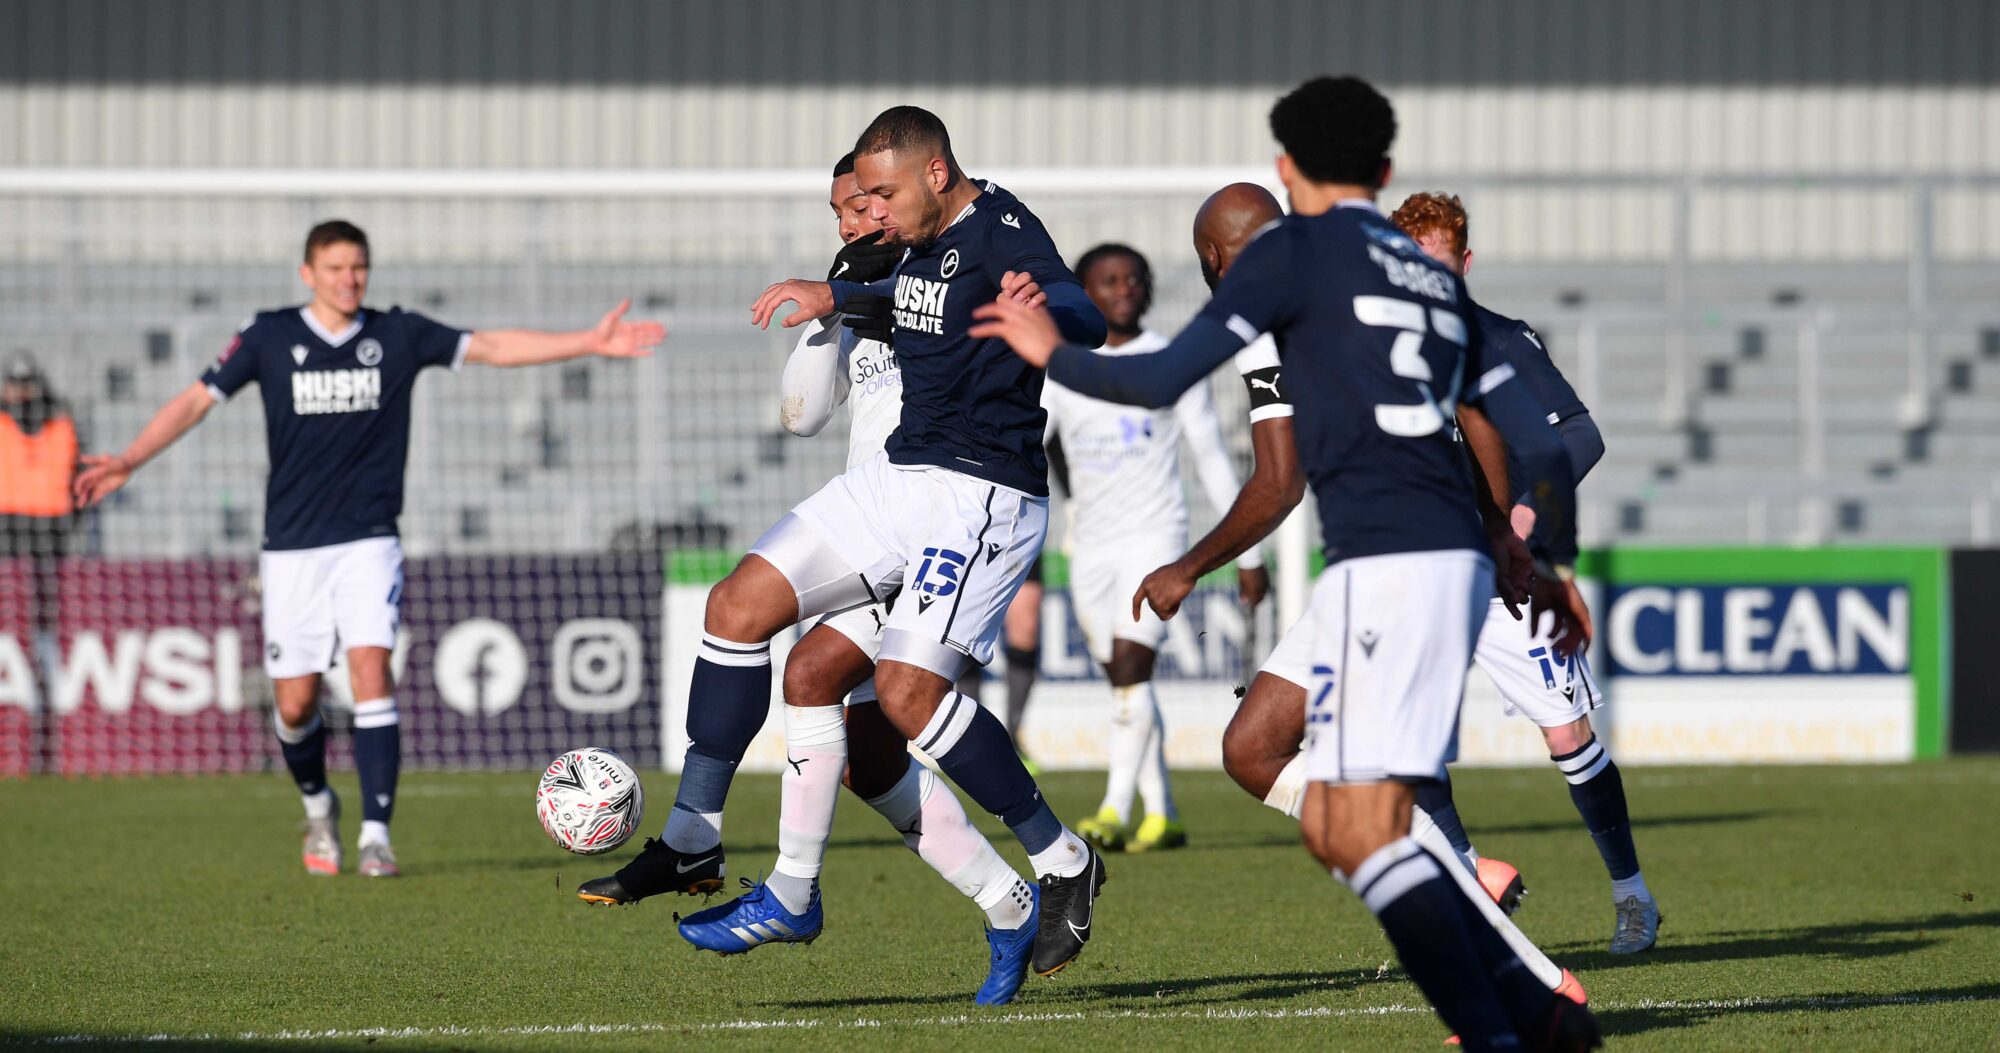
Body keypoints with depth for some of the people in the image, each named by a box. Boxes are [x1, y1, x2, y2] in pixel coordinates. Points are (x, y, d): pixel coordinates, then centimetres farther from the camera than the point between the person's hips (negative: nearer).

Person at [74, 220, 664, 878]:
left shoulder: (397, 335, 2)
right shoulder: (271, 337, 0)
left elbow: (493, 347, 3)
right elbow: (197, 400, -1)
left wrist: (588, 343, -4)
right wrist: (128, 461, -13)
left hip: (368, 542, 0)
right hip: (292, 546, 0)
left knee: (371, 672, -17)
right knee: (295, 702, 0)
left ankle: (375, 834, -15)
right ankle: (317, 804, 30)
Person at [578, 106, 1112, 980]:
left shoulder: (1001, 233, -17)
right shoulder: (925, 239, 10)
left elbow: (1086, 321, -36)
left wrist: (1044, 308, -57)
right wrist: (834, 299, 40)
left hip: (983, 496, -10)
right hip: (899, 474, 10)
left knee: (907, 687, -22)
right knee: (740, 604, 2)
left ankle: (1061, 863, -5)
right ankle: (692, 843, 9)